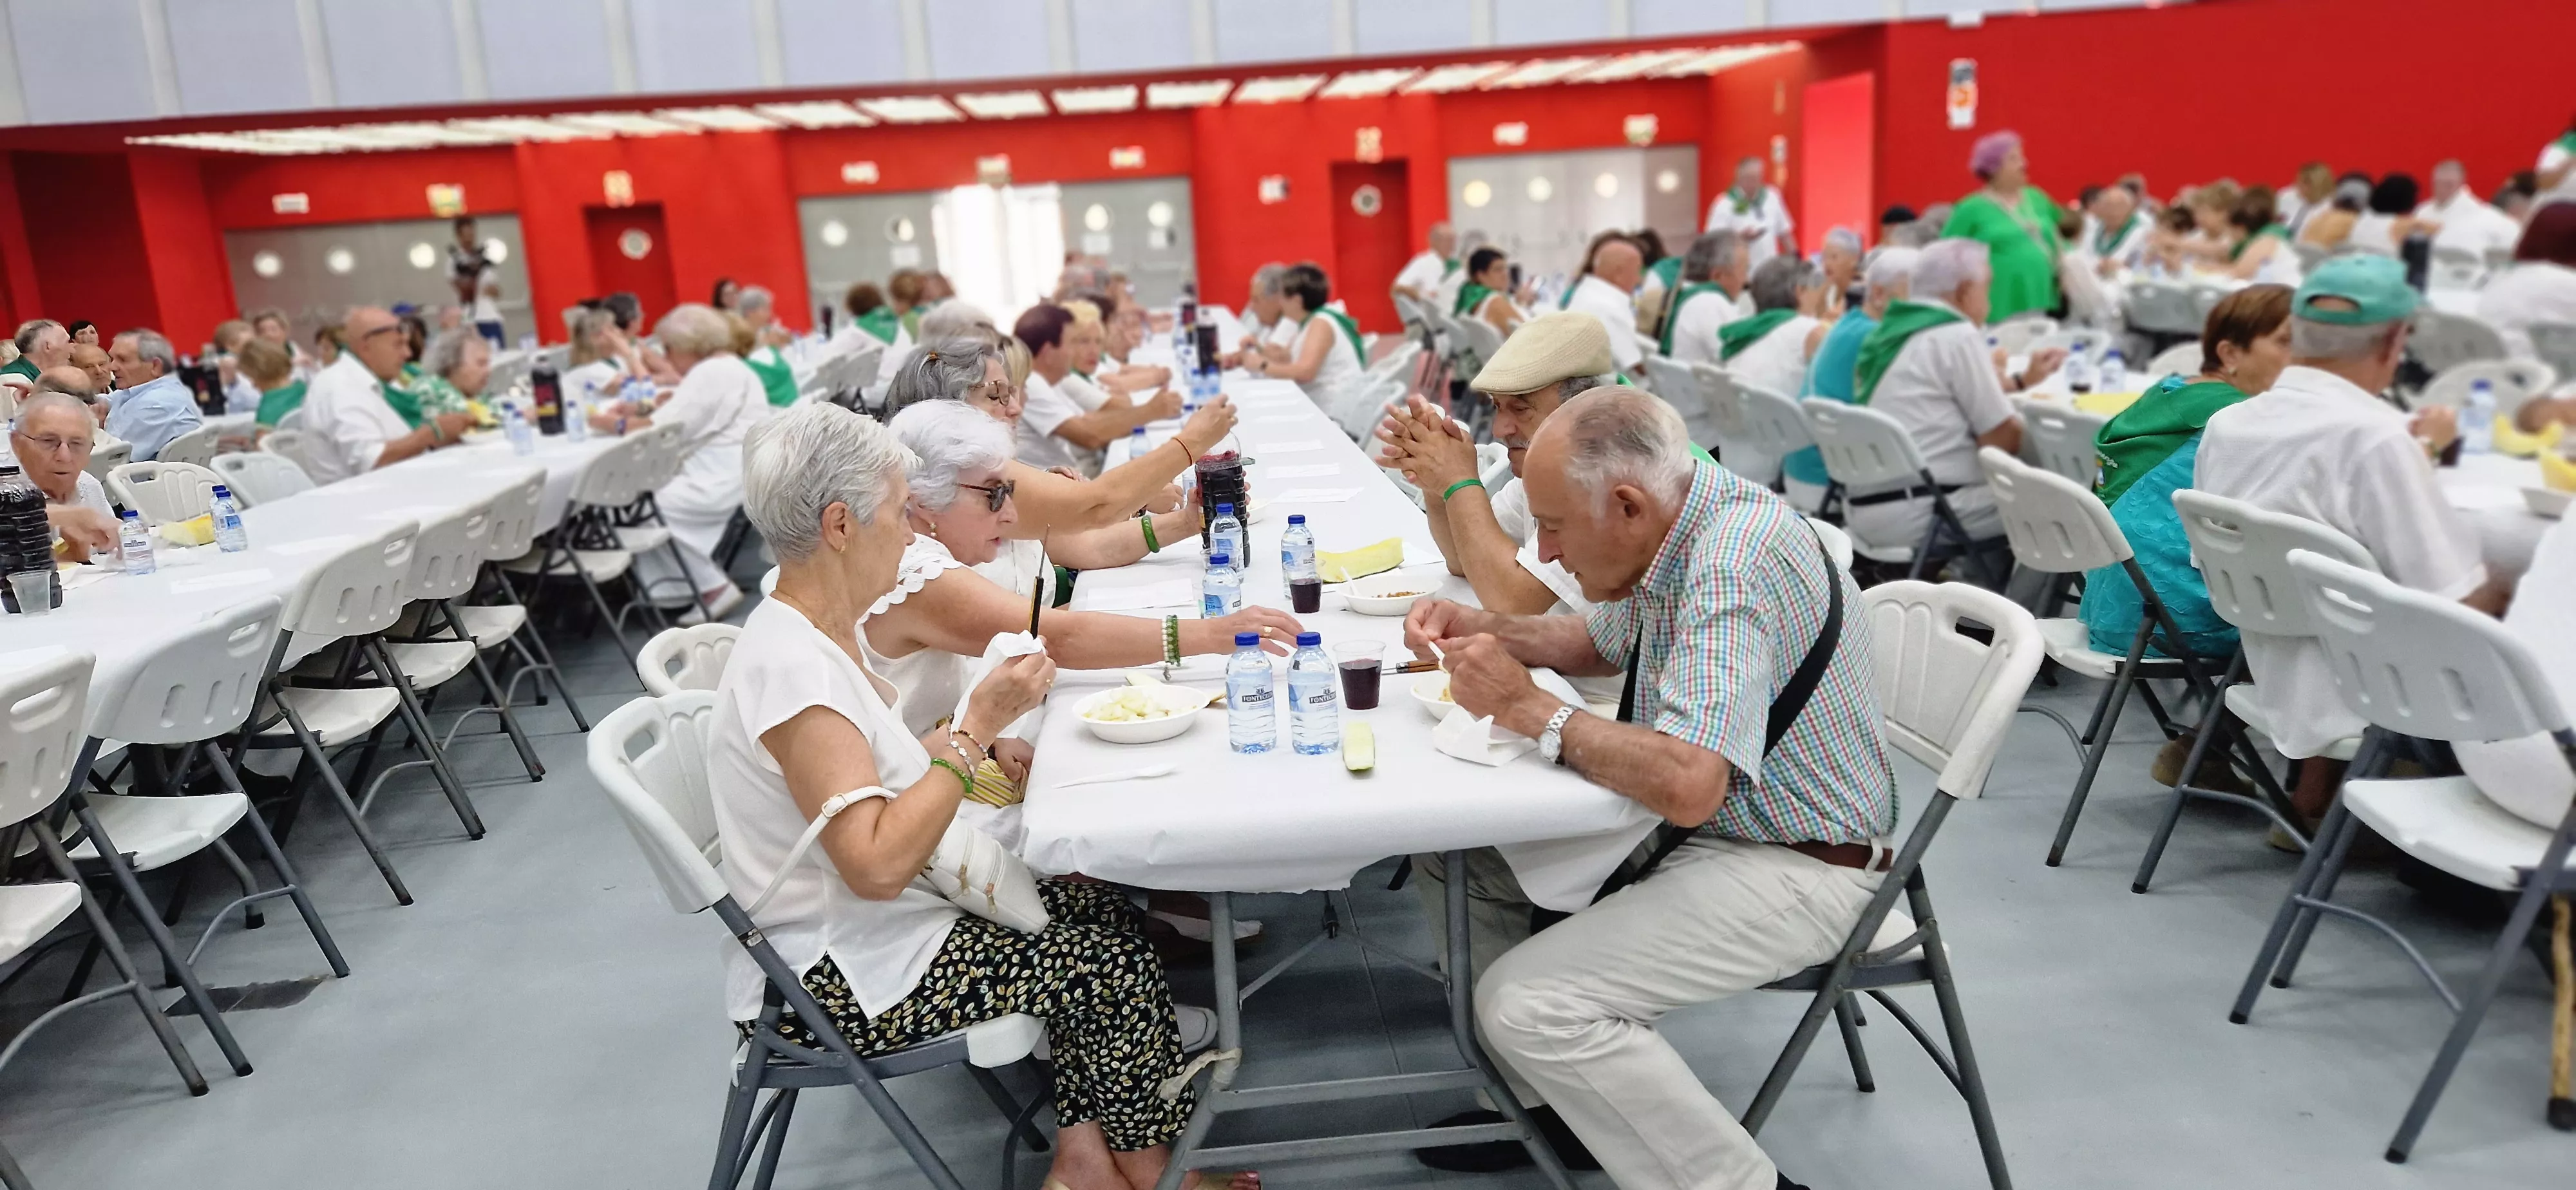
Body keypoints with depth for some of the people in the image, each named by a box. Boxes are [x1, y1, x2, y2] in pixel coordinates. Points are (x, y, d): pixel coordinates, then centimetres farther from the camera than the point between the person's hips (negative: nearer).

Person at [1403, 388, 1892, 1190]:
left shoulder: (1735, 566, -28)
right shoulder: (1676, 531, 0)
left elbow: (1686, 786, -37)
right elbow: (1604, 644, 19)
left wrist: (1528, 708, -25)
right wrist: (1484, 631, 2)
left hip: (1792, 867, -10)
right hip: (1703, 821, 10)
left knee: (1527, 1002, -22)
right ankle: (1542, 1101, 19)